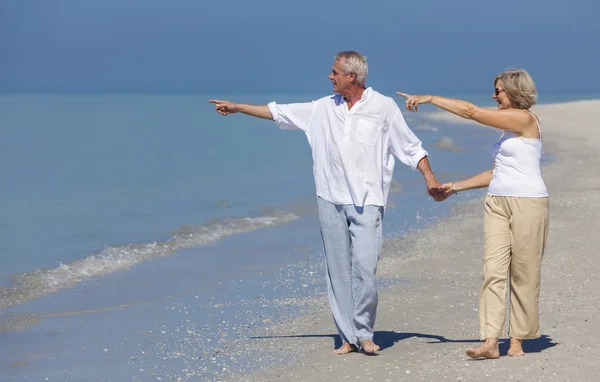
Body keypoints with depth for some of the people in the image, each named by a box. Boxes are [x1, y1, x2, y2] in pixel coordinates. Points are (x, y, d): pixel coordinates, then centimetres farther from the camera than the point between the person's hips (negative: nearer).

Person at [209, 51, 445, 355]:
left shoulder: (383, 107, 1)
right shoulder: (324, 108, 11)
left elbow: (411, 147, 5)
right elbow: (279, 112, 17)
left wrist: (429, 177, -7)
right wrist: (236, 107, 19)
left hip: (366, 202, -4)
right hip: (331, 201, 4)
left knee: (364, 268, -13)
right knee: (338, 271, 3)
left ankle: (364, 333, 2)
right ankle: (348, 337, 9)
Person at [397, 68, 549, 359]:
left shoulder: (524, 119, -10)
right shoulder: (509, 125, 18)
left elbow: (471, 111, -14)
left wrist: (429, 98, -8)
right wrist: (457, 186, 20)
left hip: (527, 202, -8)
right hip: (497, 202, 8)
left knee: (523, 274, 0)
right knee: (493, 270, -4)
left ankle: (517, 340, 9)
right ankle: (490, 342, -10)